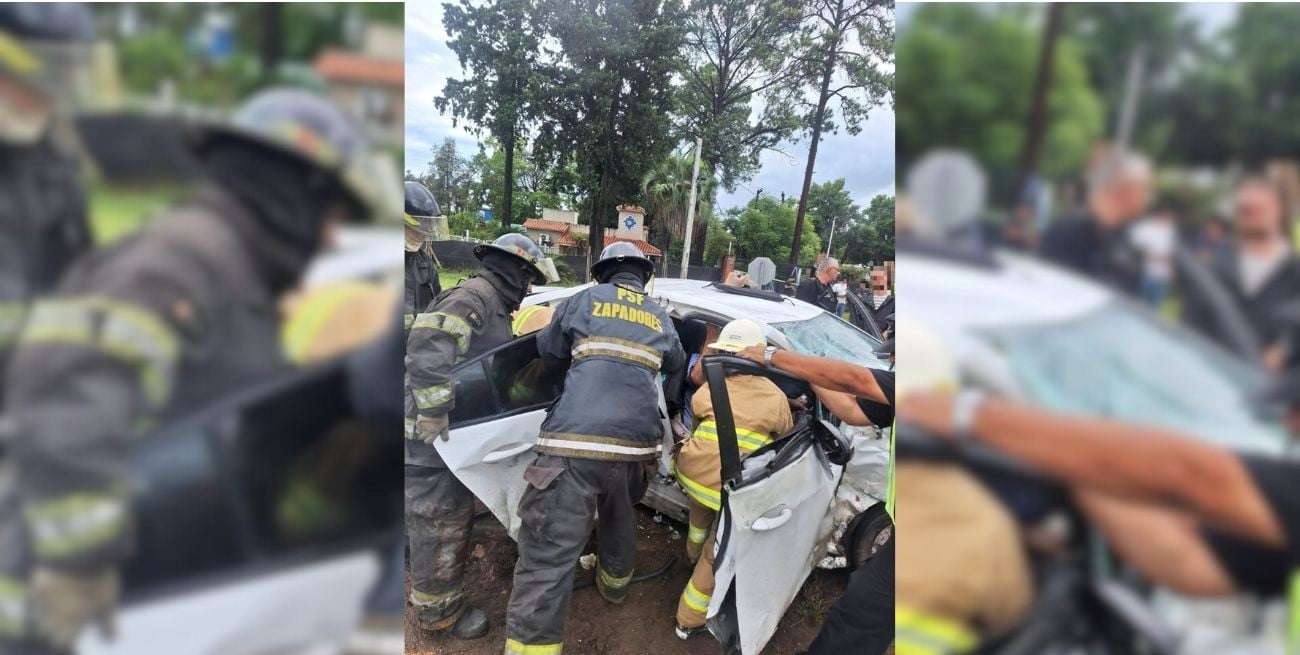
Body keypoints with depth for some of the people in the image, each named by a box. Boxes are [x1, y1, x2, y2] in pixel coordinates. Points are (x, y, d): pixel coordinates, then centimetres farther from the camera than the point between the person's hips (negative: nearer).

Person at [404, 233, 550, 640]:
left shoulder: (494, 306, 16)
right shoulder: (473, 297, -18)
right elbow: (427, 351, -30)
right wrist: (437, 420, -29)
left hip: (456, 429, 11)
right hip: (433, 434, -11)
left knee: (455, 512, 24)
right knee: (441, 522, 1)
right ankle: (438, 612, 18)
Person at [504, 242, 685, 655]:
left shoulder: (585, 300, 10)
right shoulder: (660, 318, 19)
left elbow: (548, 353, 19)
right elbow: (676, 366, 35)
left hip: (577, 441, -5)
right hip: (638, 443, 5)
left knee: (547, 557, -5)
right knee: (620, 520, 32)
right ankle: (614, 583, 55)